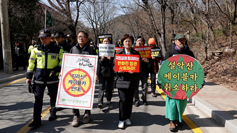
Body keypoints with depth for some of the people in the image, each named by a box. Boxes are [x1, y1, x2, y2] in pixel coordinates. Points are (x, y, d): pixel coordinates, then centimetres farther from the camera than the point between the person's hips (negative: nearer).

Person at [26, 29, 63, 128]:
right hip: (39, 77, 1)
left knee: (53, 97, 12)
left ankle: (53, 113, 33)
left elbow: (63, 61, 3)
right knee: (38, 98, 0)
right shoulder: (36, 49, 5)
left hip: (52, 77, -1)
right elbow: (31, 62, 10)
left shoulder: (58, 49, -1)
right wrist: (29, 76, 6)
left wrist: (56, 70, -14)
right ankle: (37, 120, 4)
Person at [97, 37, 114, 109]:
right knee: (101, 87, -11)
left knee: (110, 87, 13)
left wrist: (110, 59, -16)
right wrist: (101, 59, -17)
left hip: (110, 71, 2)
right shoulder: (100, 50, 5)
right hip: (102, 71, -2)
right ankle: (100, 102, -17)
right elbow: (97, 61, 3)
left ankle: (108, 99, 31)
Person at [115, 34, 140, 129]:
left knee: (130, 100, 10)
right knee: (123, 100, -6)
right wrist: (118, 70, -15)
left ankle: (127, 118, 26)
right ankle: (121, 120, 6)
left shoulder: (136, 53, 6)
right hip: (122, 79, -1)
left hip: (132, 80, 2)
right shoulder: (119, 53, 6)